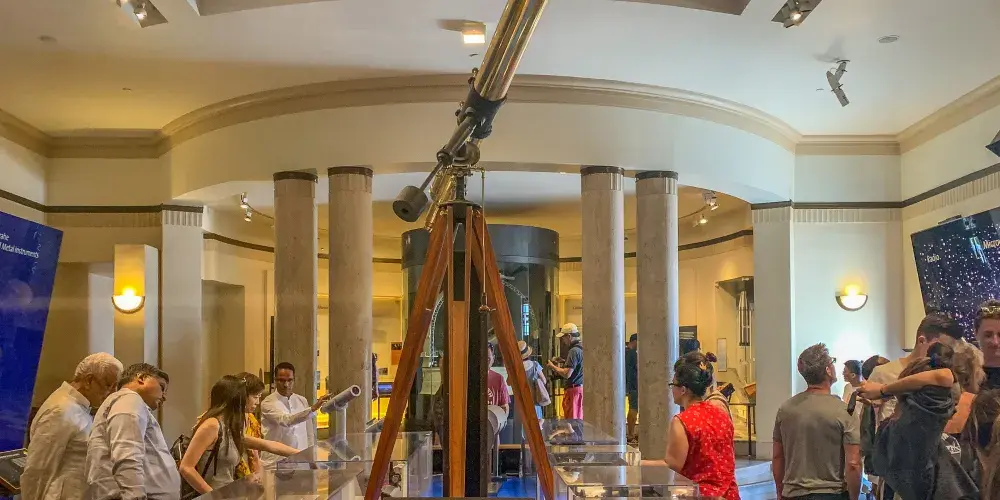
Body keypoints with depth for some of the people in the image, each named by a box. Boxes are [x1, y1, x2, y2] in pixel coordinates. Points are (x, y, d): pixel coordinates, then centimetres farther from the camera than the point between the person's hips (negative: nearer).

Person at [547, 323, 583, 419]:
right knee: (580, 420, 11)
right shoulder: (582, 348, 12)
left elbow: (567, 374, -20)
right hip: (582, 387, 9)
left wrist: (553, 367, -7)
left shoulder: (574, 351, -16)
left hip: (574, 389, -9)